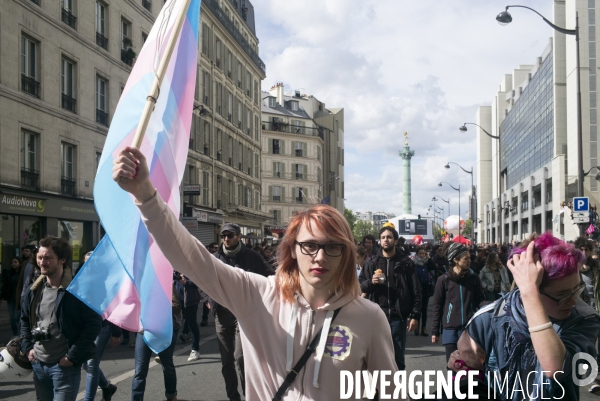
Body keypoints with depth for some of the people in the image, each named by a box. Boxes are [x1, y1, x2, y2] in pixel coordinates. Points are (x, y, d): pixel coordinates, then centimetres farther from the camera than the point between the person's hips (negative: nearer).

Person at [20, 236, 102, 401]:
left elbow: (94, 324, -16)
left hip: (64, 366, -7)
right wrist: (27, 347, 8)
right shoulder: (34, 289, 6)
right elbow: (25, 319, 21)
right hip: (38, 364, 7)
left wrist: (72, 356, -15)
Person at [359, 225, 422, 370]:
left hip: (398, 316, -1)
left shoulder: (405, 263, 3)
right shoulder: (372, 262, 8)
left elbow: (415, 291, 2)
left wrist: (415, 315, -4)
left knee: (398, 358, 7)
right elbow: (360, 285, 8)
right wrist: (371, 282, -13)